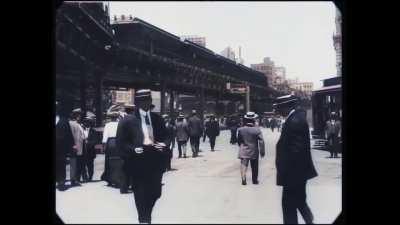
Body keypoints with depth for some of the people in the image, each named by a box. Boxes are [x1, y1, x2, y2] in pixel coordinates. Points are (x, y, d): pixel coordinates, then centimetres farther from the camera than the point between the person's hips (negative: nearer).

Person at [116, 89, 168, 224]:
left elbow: (165, 137, 17)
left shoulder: (157, 119, 10)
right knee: (141, 195, 2)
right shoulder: (127, 121, -3)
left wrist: (163, 145, -5)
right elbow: (120, 143, -4)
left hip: (155, 163, 4)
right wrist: (134, 149, -20)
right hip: (138, 163, -4)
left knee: (155, 193, 11)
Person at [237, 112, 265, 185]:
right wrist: (262, 152, -4)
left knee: (243, 165, 0)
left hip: (243, 152, 0)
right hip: (254, 152, 0)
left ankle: (243, 179, -15)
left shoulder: (240, 130, -6)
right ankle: (255, 180, 25)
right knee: (254, 167, 14)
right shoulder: (257, 130, -12)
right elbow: (261, 142, -12)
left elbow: (239, 141, 6)